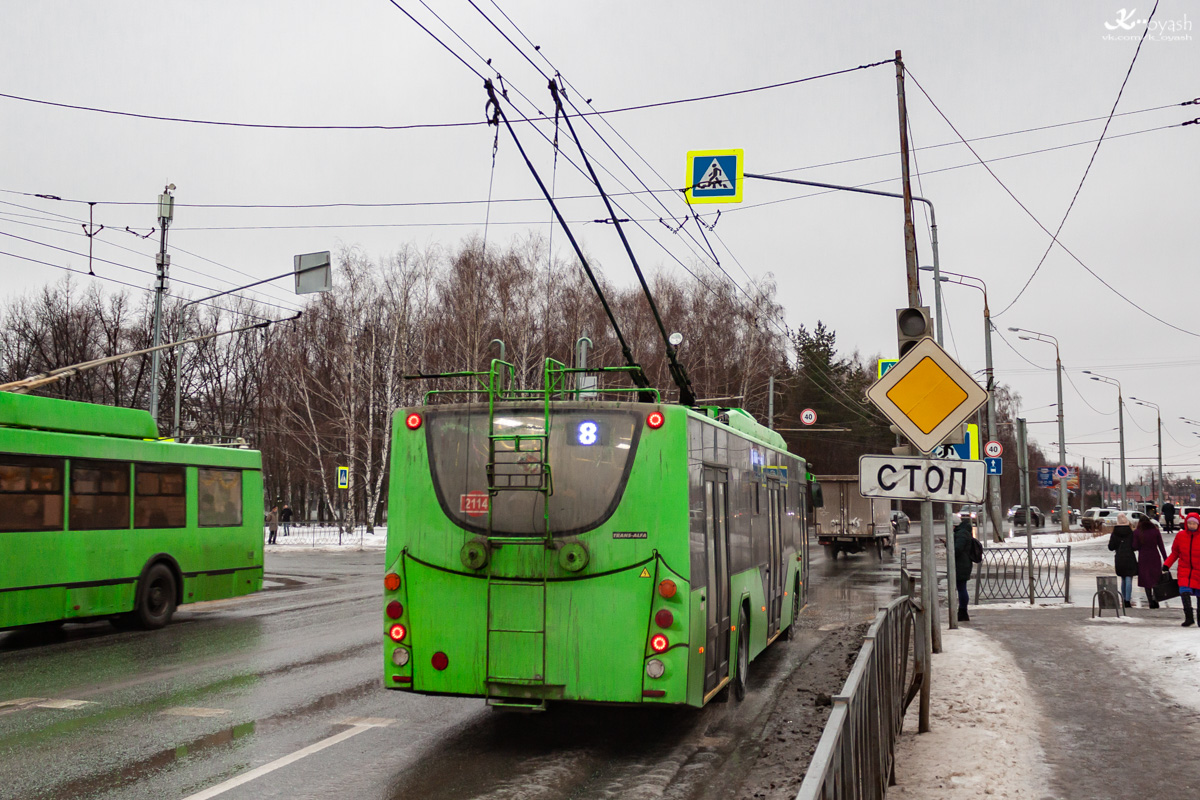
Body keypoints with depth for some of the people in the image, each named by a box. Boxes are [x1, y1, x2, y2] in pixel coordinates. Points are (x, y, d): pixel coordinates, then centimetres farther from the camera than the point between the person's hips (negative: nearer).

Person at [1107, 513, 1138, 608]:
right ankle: (1128, 600, -9)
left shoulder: (1114, 533, -1)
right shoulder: (1131, 532, -8)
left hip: (1119, 559, 3)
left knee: (1123, 579, 16)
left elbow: (1111, 547, 0)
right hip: (1129, 558, -3)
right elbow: (1134, 546, -9)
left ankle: (1124, 599, 21)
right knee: (1128, 579, -2)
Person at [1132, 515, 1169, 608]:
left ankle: (1150, 601, 1)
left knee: (1146, 580, 6)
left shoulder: (1137, 532, -3)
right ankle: (1155, 598, -5)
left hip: (1143, 558, -1)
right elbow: (1161, 546, 0)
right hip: (1155, 557, 1)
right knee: (1156, 579, 11)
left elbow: (1135, 547, -7)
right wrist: (1165, 558, 5)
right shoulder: (1155, 531, 1)